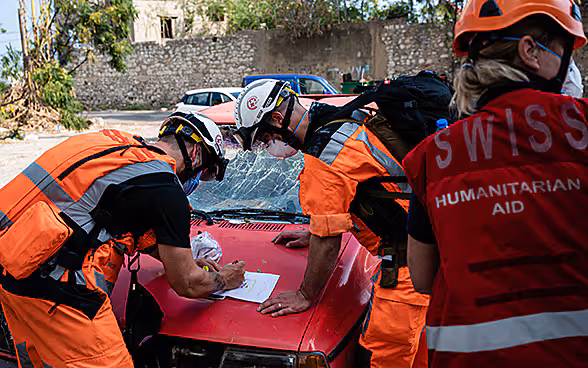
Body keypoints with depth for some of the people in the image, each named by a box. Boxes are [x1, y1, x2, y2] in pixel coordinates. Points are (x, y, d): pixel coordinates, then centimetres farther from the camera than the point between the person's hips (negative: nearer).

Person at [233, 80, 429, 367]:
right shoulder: (338, 122, 11)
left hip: (407, 260, -10)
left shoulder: (324, 155, -21)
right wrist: (313, 235, 32)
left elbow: (328, 240, -17)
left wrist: (306, 295, -4)